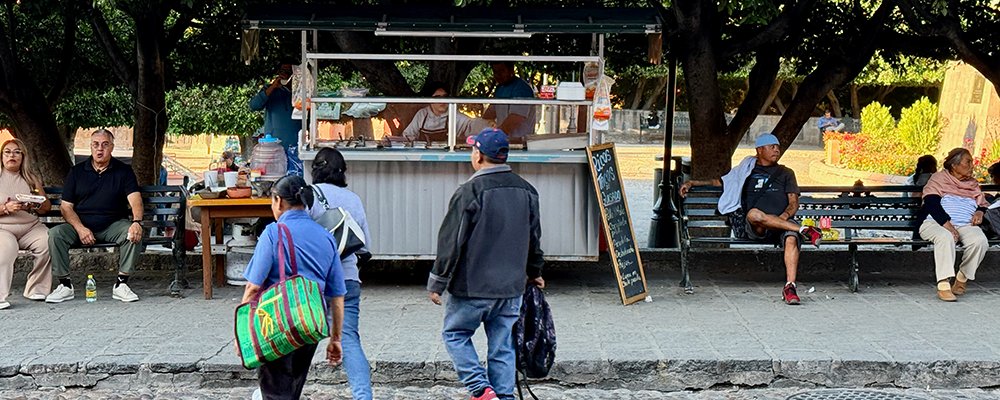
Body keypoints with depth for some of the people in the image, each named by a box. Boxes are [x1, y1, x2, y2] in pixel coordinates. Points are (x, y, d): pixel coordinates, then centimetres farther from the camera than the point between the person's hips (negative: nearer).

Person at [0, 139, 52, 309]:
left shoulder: (31, 179, 19)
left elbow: (47, 207, 16)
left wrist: (37, 204, -7)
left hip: (30, 227, 3)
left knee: (48, 242, -29)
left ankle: (36, 289, -17)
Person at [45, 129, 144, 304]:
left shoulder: (124, 170, 6)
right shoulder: (76, 171, 9)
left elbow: (135, 199, -8)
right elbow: (66, 206, 3)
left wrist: (137, 222, -31)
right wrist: (80, 229, -16)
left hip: (113, 225, -1)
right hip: (81, 225, 1)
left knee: (134, 234, -31)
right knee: (55, 233, -25)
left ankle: (121, 284, -21)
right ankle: (65, 285, -16)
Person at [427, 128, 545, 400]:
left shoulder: (470, 192, -14)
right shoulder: (526, 191, 7)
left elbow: (451, 242, -13)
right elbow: (534, 239, 17)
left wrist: (437, 283, -4)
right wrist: (533, 273, 32)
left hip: (473, 287, -5)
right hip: (511, 286, 6)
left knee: (455, 333, 11)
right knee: (503, 346, 11)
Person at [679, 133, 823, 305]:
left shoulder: (786, 173, 27)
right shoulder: (746, 171, 28)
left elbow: (794, 203, 16)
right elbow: (719, 182, 34)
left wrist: (785, 216, -8)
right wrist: (692, 183, 21)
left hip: (782, 224, 1)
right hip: (753, 228, 0)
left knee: (791, 238, -37)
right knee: (753, 214, -39)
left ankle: (789, 287, -45)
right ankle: (803, 230, -33)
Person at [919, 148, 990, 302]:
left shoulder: (973, 184, 26)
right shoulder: (939, 178, 9)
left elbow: (983, 205, 29)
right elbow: (931, 203, -5)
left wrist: (980, 212, 1)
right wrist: (946, 224, -20)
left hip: (965, 225, 4)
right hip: (936, 224, -4)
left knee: (980, 240, -30)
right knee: (945, 237, -40)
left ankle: (963, 278, -12)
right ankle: (943, 284, -42)